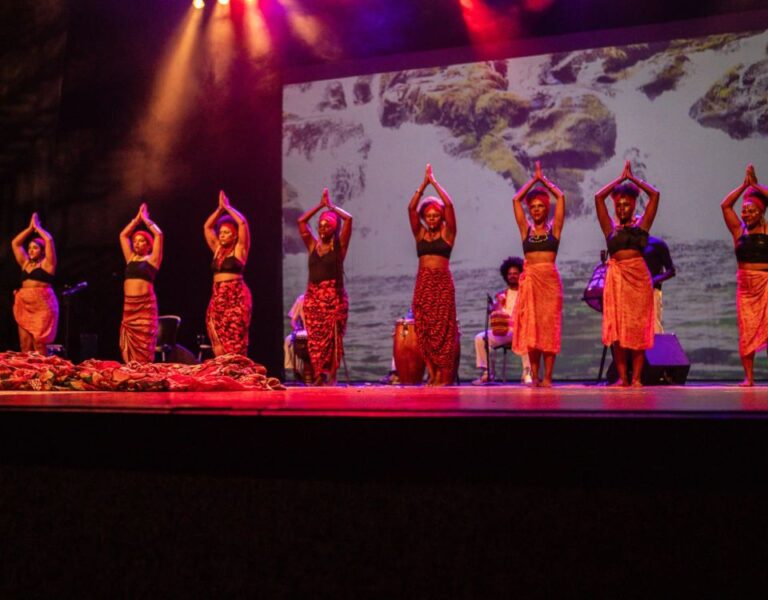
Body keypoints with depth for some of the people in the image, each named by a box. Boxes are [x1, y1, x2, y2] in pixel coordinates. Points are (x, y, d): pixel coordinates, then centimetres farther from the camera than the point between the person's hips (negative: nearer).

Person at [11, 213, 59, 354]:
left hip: (42, 306, -6)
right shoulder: (25, 263, 19)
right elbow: (15, 243, 23)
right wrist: (30, 228, 18)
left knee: (39, 343, -12)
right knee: (25, 345, 1)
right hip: (25, 307, 6)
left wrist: (37, 227, 8)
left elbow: (49, 240, -7)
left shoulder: (47, 263, 2)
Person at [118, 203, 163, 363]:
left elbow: (158, 235, -6)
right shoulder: (131, 258, 17)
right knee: (129, 345, 3)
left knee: (143, 344, -6)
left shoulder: (152, 259, 3)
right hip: (129, 304, 5)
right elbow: (123, 235, 21)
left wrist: (145, 219, 6)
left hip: (145, 305, -5)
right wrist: (137, 219, 18)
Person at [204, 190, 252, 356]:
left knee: (235, 340, -8)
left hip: (236, 298, -6)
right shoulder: (217, 250, 16)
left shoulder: (240, 249, 1)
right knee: (219, 341, 1)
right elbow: (207, 227, 19)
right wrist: (220, 208, 13)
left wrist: (227, 207, 2)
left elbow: (242, 223, -9)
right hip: (217, 298, 6)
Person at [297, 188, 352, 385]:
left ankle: (332, 376, 0)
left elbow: (348, 219, -8)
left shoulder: (339, 245, 1)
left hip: (334, 296, -4)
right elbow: (301, 221, 10)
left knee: (333, 336, -4)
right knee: (315, 337, 1)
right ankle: (319, 376, 6)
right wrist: (320, 205, 11)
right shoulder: (313, 245, 11)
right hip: (312, 295, 4)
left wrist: (331, 206, 3)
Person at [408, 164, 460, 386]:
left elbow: (449, 205, -8)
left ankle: (444, 375, 1)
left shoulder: (447, 232, 4)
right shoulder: (420, 233, 11)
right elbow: (411, 208, 1)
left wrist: (434, 182, -3)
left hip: (443, 283, -3)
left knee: (443, 328, -4)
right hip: (423, 283, 3)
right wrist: (424, 184, -2)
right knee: (423, 328, 0)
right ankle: (432, 373, 6)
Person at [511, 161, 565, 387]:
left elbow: (560, 197, 2)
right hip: (530, 279, 2)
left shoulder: (554, 228, 8)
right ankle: (534, 376, 6)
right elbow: (516, 200, 9)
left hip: (550, 280, -2)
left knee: (549, 326, -3)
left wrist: (543, 179, 12)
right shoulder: (526, 229, 12)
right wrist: (533, 178, 15)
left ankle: (547, 377, -1)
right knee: (530, 327, 1)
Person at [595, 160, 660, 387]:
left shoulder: (642, 224, 10)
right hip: (616, 277, 1)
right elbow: (598, 197, 5)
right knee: (617, 328, -1)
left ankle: (636, 378, 2)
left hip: (639, 277, -1)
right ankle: (622, 377, 5)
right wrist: (620, 178, 10)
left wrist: (632, 178, 9)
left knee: (638, 327, -1)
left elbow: (654, 195, 3)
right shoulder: (610, 227, 11)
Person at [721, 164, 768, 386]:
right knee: (746, 331, 1)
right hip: (745, 285, 2)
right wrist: (744, 185, 0)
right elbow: (725, 205, 0)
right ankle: (748, 377, 5)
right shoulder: (738, 230, 8)